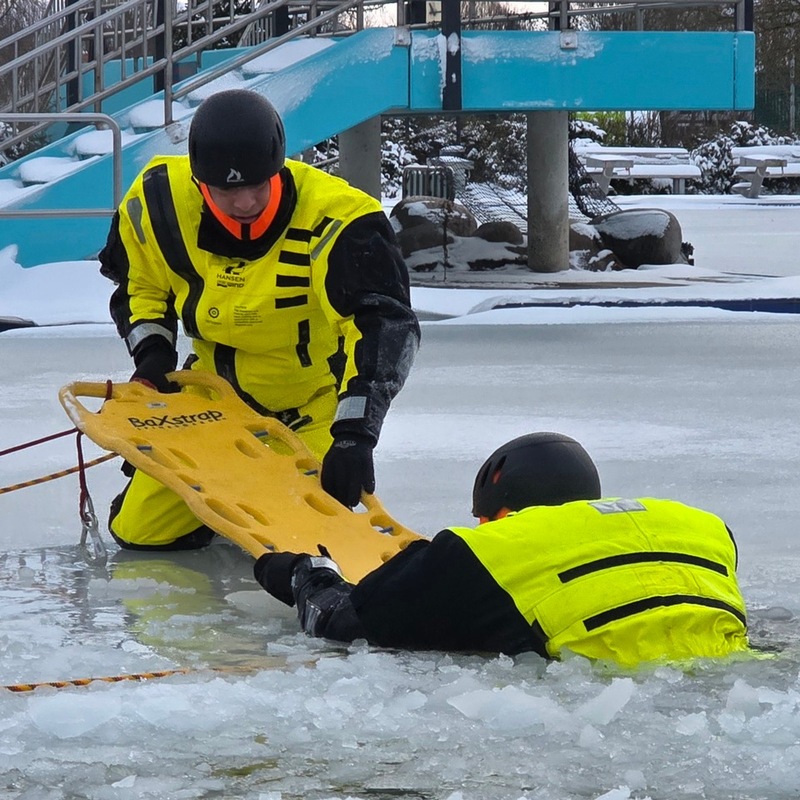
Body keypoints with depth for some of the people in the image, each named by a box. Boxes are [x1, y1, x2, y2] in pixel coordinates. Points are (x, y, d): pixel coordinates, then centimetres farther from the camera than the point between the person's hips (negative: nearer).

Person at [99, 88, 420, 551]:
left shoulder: (335, 218, -32)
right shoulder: (161, 200, -17)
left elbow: (385, 325, -39)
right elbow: (137, 283, 5)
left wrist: (355, 433, -49)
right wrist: (152, 352, -11)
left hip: (315, 401, -4)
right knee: (140, 530, -1)